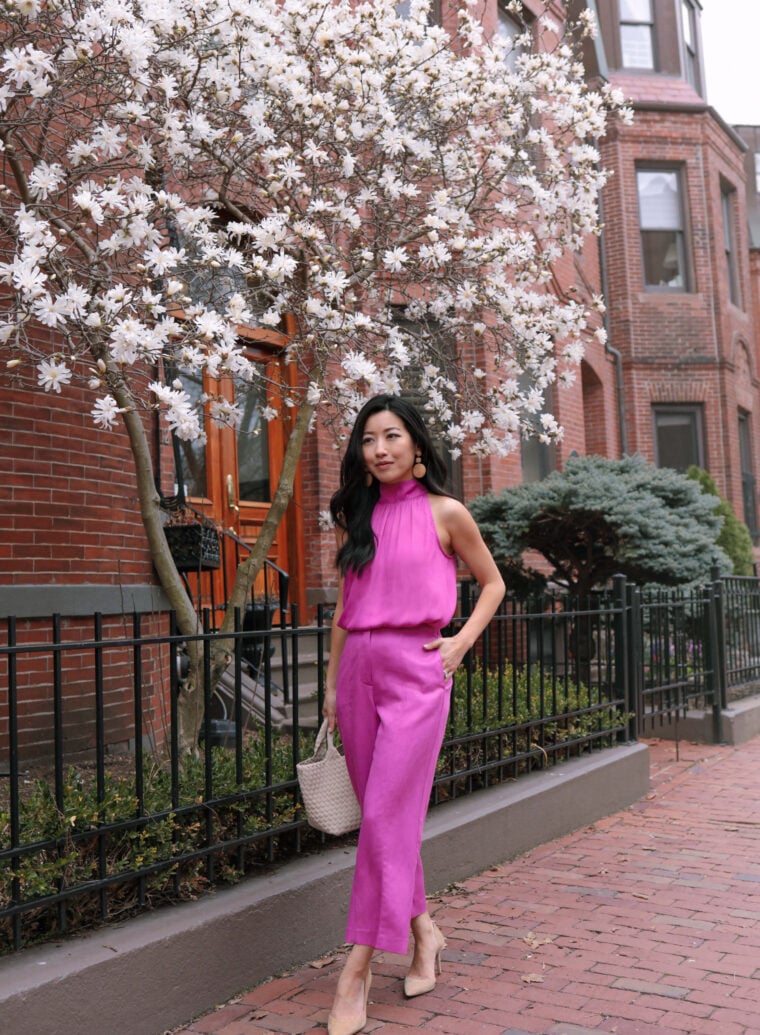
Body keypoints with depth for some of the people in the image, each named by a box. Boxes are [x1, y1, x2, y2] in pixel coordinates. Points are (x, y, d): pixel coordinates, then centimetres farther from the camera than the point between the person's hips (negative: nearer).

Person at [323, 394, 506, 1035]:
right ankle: (422, 928, 29)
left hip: (415, 673, -5)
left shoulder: (444, 513, 1)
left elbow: (492, 583, 11)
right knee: (385, 817, 10)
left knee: (387, 818, -8)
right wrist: (332, 683, 15)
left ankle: (357, 971, -1)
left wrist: (462, 642, -3)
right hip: (358, 670, 5)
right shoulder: (355, 517, 12)